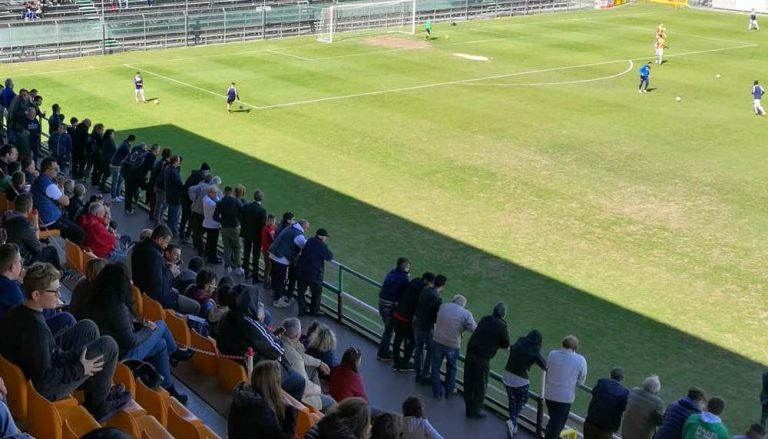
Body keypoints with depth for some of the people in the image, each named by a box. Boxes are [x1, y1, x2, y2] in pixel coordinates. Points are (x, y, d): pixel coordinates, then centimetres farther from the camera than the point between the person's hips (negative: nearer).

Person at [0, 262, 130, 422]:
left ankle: (94, 390, 26)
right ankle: (98, 405, 13)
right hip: (46, 390, -9)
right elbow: (44, 379, -32)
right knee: (108, 345, -6)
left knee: (88, 328, 16)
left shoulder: (15, 313, -5)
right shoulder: (35, 328, -32)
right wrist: (80, 369, -19)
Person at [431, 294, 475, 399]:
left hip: (437, 341, 1)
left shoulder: (443, 306, -1)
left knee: (436, 366, 18)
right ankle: (449, 390, 34)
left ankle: (437, 391, 24)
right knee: (451, 368, 22)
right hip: (453, 345, -1)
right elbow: (474, 329, -13)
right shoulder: (466, 314, -11)